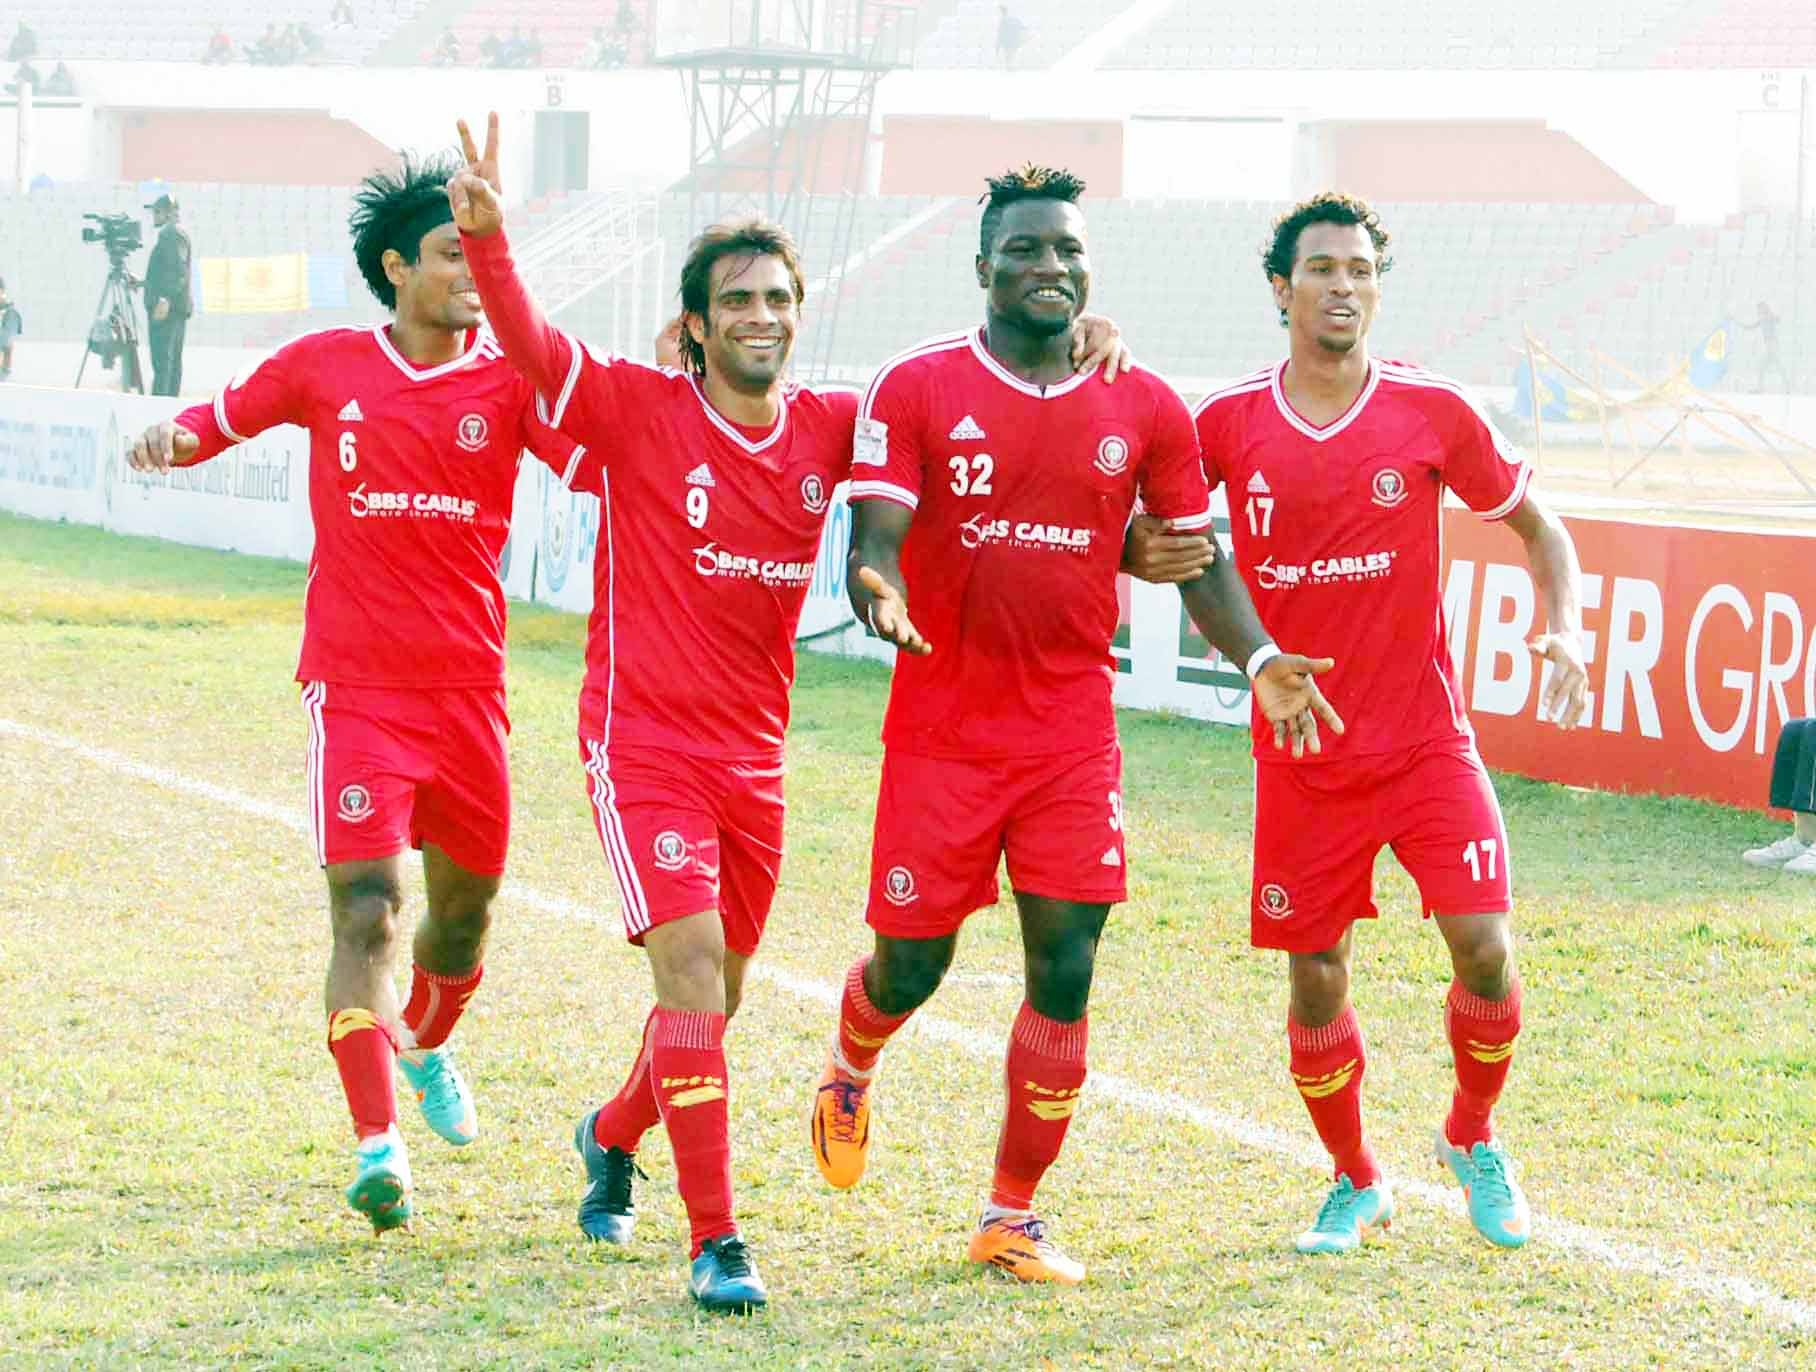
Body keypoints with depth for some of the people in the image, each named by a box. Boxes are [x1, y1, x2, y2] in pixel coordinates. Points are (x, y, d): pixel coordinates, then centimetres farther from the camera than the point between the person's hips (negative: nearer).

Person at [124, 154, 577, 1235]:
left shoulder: (509, 380, 1)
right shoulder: (325, 367, 1)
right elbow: (226, 416, 15)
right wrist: (175, 436, -6)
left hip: (470, 687, 2)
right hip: (356, 688, -2)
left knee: (466, 903, 15)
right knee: (367, 908, -14)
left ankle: (427, 1043, 48)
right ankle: (378, 1146, -16)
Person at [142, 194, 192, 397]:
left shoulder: (171, 234, -11)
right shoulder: (178, 234, 20)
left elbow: (179, 271, -21)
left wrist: (165, 299, -27)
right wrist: (142, 282, 29)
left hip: (165, 307, -11)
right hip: (178, 308, 11)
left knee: (162, 361, -15)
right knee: (173, 360, 9)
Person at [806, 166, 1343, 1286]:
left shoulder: (1145, 409, 4)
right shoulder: (919, 388, -4)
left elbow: (1200, 558, 9)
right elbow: (875, 541, -10)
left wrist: (1259, 660, -8)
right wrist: (880, 596, -33)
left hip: (1074, 739, 2)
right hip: (943, 733, -2)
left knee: (1066, 974, -3)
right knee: (910, 968, 5)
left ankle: (1014, 1216, 10)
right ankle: (851, 1078, 42)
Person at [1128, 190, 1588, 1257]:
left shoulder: (1432, 413, -3)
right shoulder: (1229, 424, -1)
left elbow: (1539, 524, 8)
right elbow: (1139, 526, 11)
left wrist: (1565, 631, -8)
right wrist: (1143, 549, -12)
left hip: (1426, 740, -1)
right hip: (1302, 756, 1)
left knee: (1486, 951, -11)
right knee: (1316, 981, 4)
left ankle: (1475, 1141, 17)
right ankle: (1357, 1185, 27)